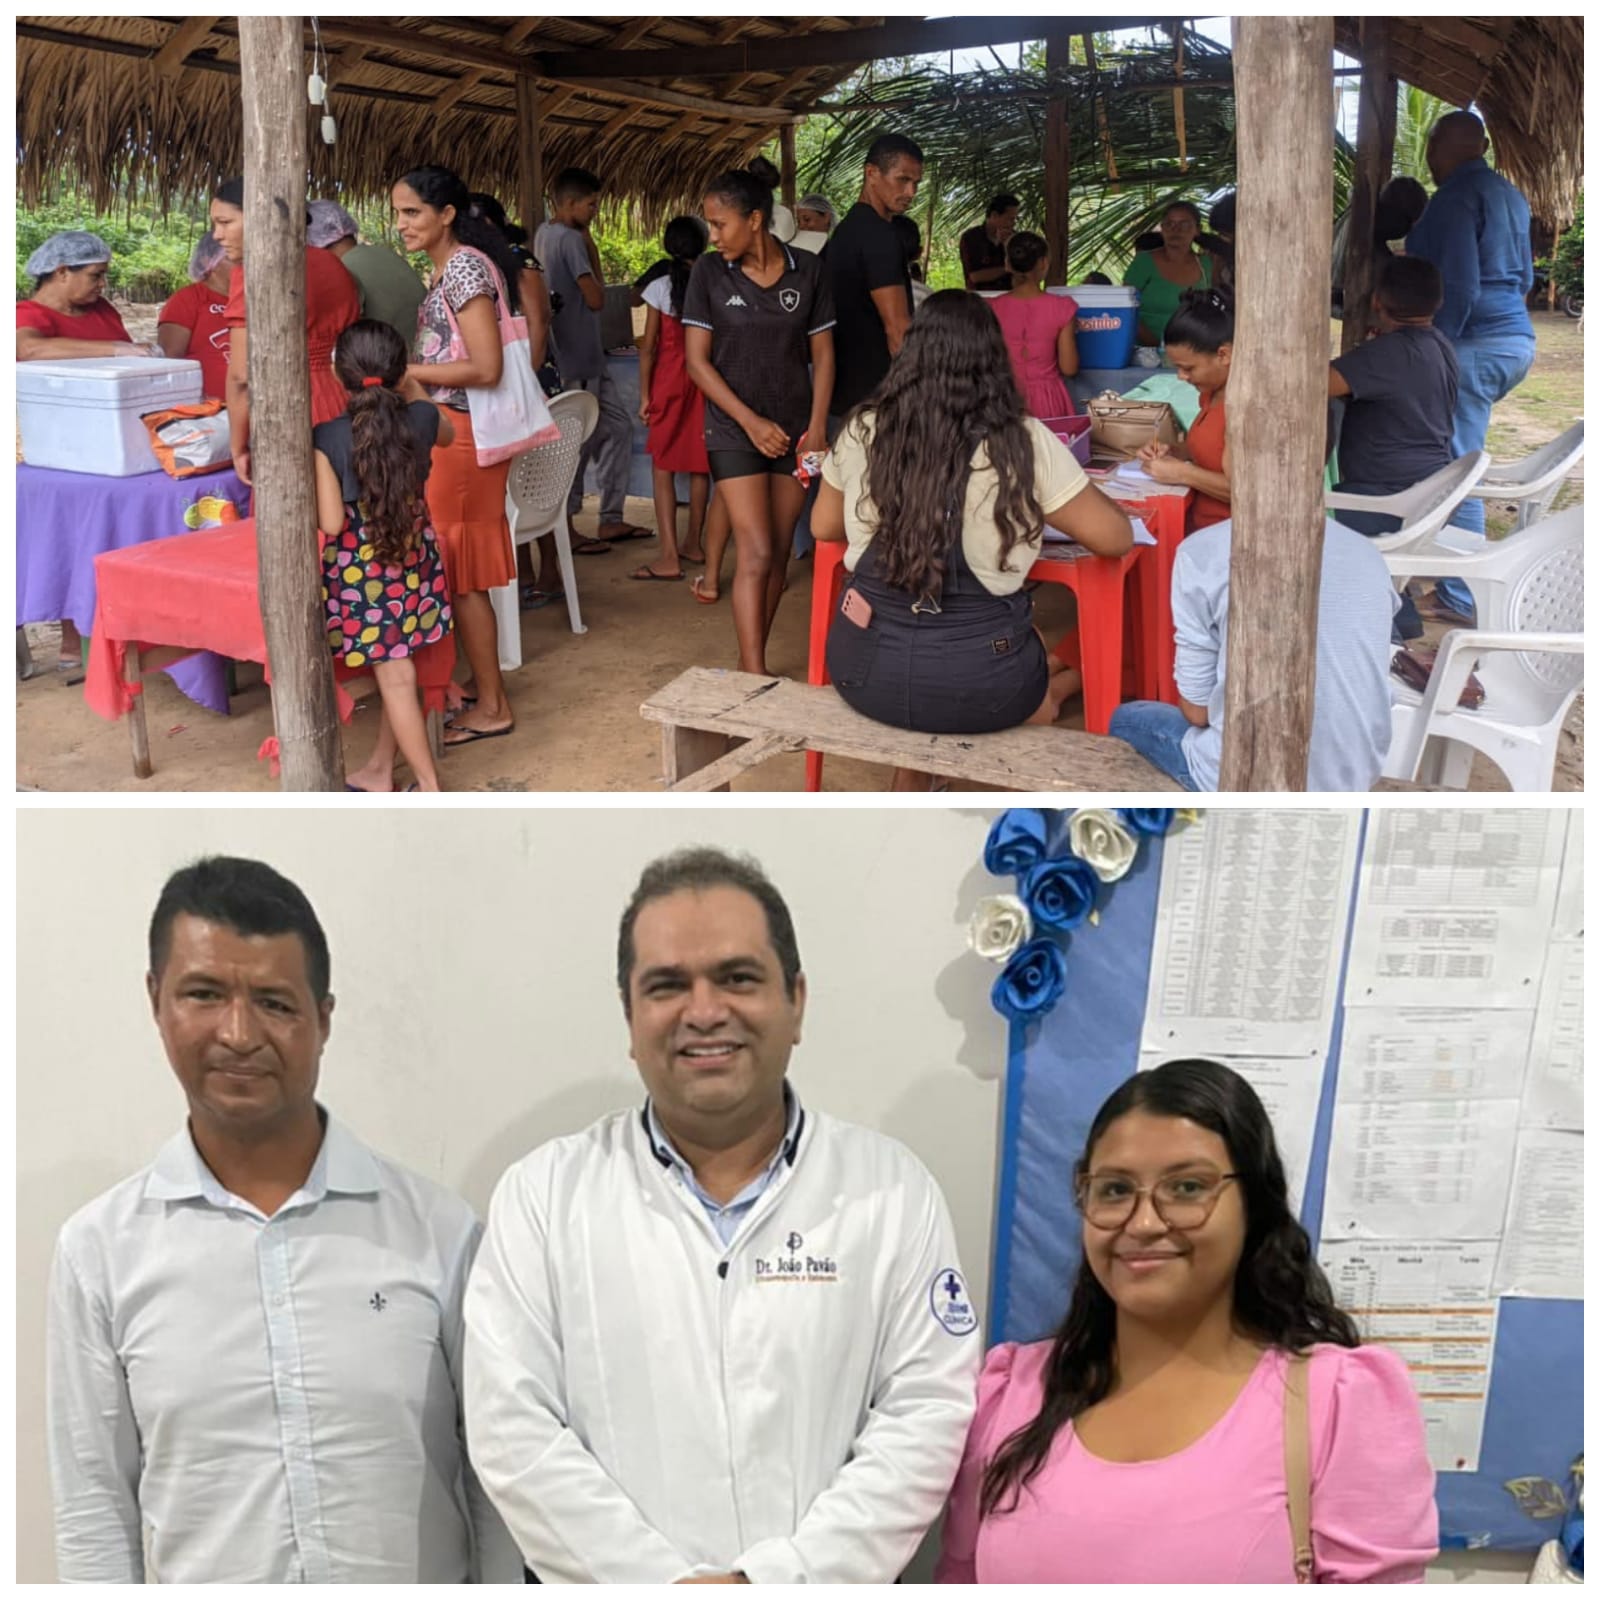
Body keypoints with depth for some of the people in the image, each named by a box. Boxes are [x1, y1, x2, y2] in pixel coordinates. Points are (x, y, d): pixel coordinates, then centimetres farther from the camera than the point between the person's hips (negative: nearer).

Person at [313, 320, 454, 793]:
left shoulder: (327, 438, -17)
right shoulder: (422, 419, -7)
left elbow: (331, 523, -18)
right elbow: (447, 435, 19)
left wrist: (312, 488, 0)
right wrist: (415, 393, 29)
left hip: (361, 571, -4)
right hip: (415, 560, 4)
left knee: (395, 678, 3)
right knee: (398, 672, 16)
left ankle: (429, 786, 10)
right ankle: (379, 770, 30)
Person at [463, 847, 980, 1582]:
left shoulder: (892, 1187, -4)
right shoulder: (542, 1193, -4)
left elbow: (925, 1415, -9)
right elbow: (513, 1430, -9)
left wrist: (780, 1578, -18)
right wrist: (668, 1581, -17)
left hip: (818, 1579, 1)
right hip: (622, 1580, 0)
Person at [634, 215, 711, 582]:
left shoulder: (660, 288, -5)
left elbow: (649, 347, -6)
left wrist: (645, 395, -1)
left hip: (669, 380, -3)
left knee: (663, 467, -1)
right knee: (699, 465, 12)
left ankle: (669, 556, -10)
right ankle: (694, 544, 24)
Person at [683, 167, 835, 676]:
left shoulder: (806, 271, 0)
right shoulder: (709, 272, -4)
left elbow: (822, 354, 4)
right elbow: (697, 360, -4)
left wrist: (817, 427, -6)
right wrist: (751, 421, -12)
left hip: (792, 432, 3)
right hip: (734, 431, -2)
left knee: (778, 555, 6)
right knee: (756, 553, -11)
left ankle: (749, 663, 19)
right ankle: (754, 674, -9)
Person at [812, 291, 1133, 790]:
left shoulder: (862, 431, -3)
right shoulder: (1024, 443, -11)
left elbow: (824, 526, 13)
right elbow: (1115, 538, -3)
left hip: (866, 669, 3)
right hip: (975, 685, -2)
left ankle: (911, 780, 34)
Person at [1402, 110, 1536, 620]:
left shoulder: (1455, 198, -13)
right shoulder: (1509, 195, 15)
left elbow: (1459, 287, -20)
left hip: (1475, 345, -9)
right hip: (1518, 338, 9)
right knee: (1462, 465, 19)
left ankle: (1463, 598, 0)